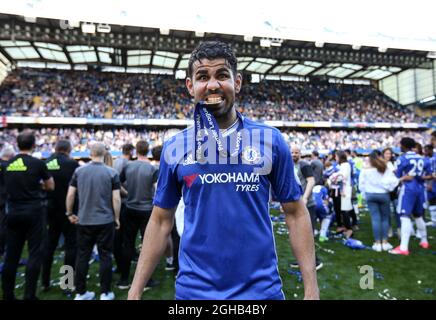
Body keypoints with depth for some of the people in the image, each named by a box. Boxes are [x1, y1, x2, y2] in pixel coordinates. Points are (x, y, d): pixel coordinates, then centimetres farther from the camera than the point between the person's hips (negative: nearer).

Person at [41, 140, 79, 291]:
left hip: (50, 209, 5)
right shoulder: (72, 164, -13)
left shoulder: (45, 164, 1)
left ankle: (45, 282, 25)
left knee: (49, 245, 16)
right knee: (71, 245, 5)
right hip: (67, 210, -5)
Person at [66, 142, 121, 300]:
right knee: (105, 256, 7)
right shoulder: (112, 173, -8)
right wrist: (116, 218, 2)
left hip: (83, 221, 3)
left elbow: (70, 195, 0)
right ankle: (105, 293, 14)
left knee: (82, 256, 12)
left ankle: (80, 293, 22)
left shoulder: (79, 171, 0)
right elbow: (116, 199, -10)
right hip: (105, 221, -2)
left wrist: (70, 213, 14)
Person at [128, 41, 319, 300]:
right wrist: (135, 291, 2)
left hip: (261, 288, 0)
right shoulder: (174, 148, -2)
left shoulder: (271, 140, -5)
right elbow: (161, 221, 3)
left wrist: (311, 289, -5)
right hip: (194, 288, 1)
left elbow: (295, 212, -1)